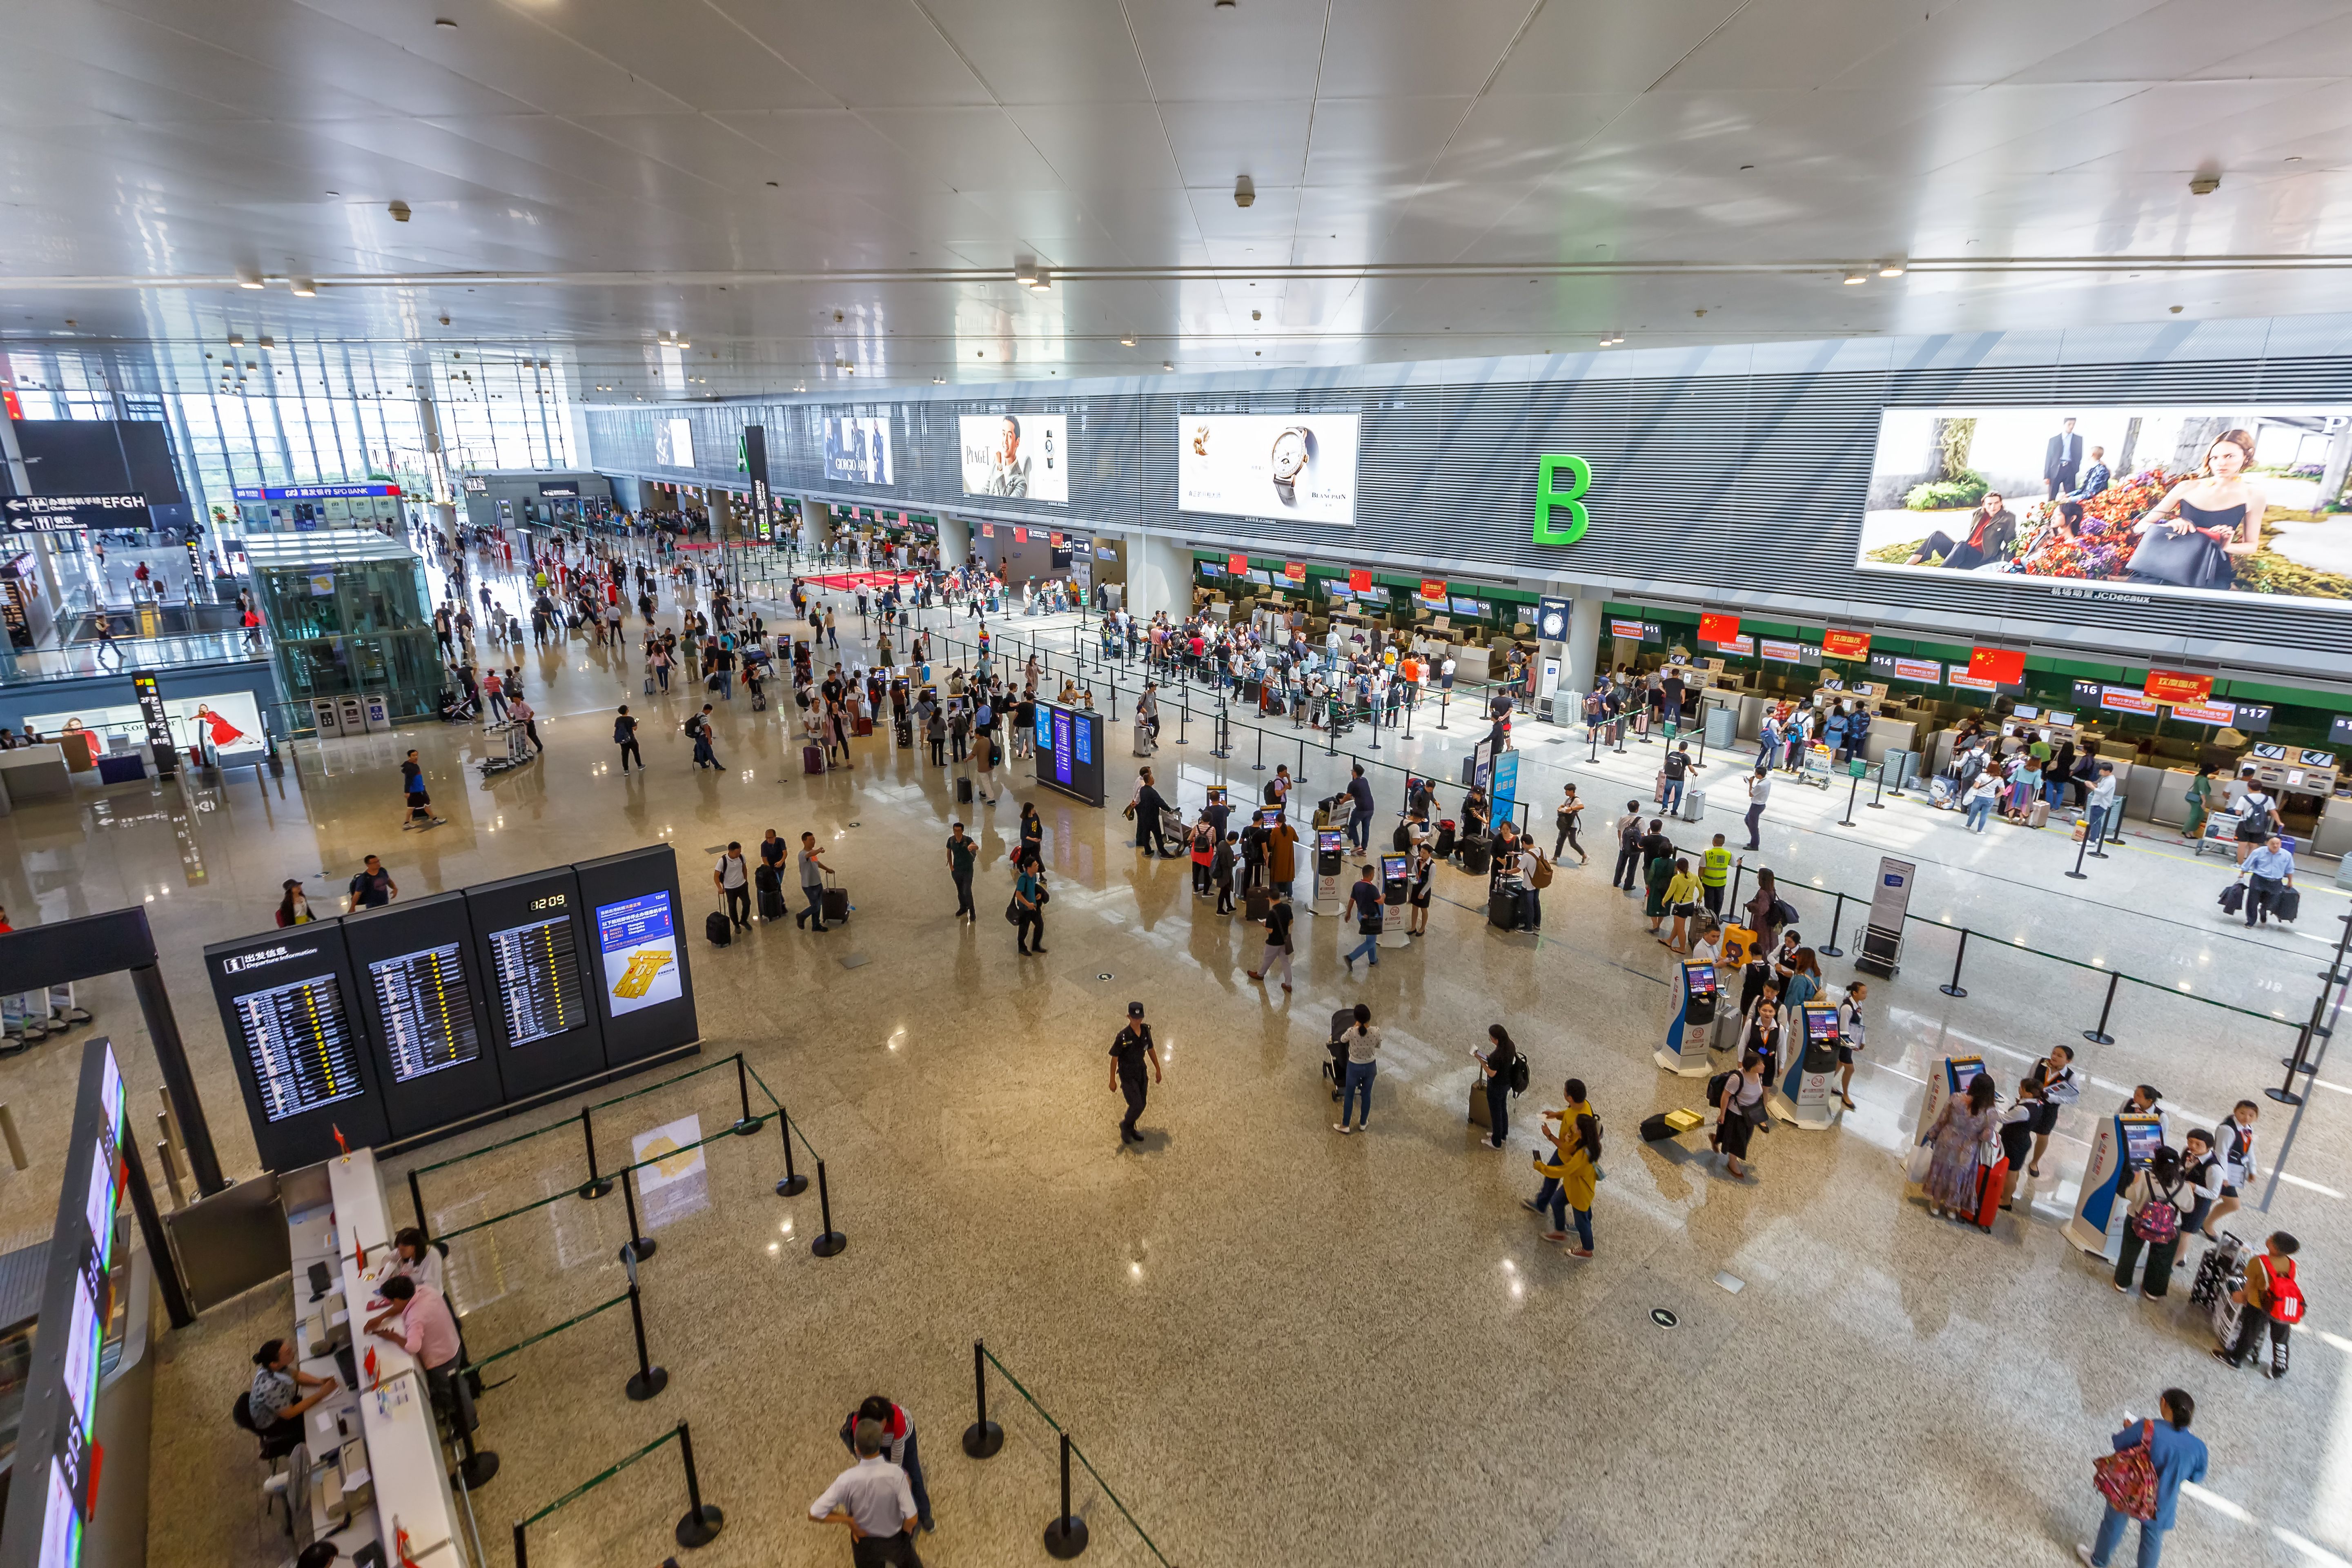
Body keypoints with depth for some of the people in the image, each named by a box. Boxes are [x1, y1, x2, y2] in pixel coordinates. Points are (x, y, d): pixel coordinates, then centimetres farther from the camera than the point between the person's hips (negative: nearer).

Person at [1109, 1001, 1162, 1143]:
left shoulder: (1146, 1030, -8)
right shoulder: (1123, 1037, -26)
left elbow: (1151, 1050, 7)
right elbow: (1114, 1058, -16)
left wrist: (1158, 1070, 12)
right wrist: (1112, 1080, -10)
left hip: (1141, 1071, 6)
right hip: (1127, 1075, -6)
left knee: (1142, 1104, 15)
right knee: (1137, 1105, -8)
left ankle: (1130, 1129, 39)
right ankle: (1125, 1126, 22)